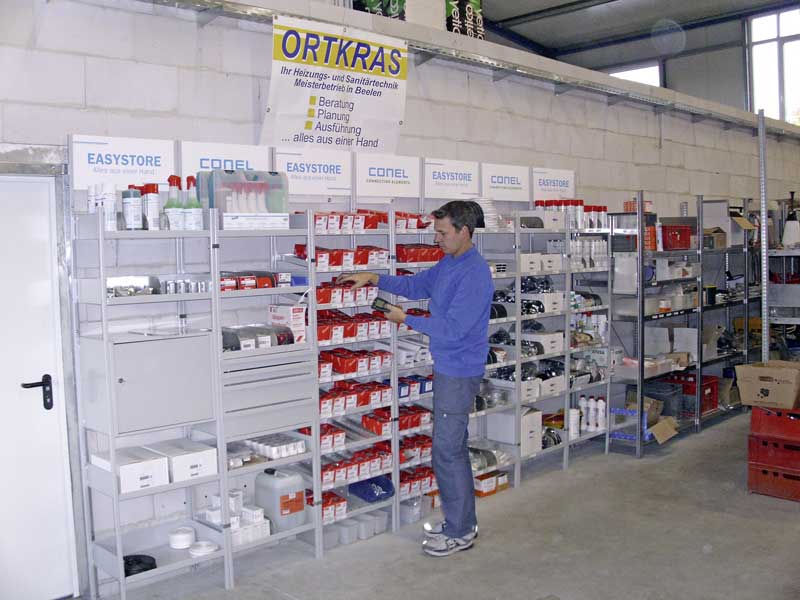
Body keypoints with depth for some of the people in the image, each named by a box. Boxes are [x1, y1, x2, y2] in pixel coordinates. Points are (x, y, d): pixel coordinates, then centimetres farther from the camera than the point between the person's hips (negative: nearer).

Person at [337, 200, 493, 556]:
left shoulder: (474, 274, -21)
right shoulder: (448, 264, 9)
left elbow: (452, 328, -24)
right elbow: (415, 285, 21)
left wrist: (405, 319, -13)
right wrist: (373, 279, 9)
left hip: (459, 373, -10)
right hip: (447, 367, 10)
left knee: (447, 451, -2)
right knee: (453, 448, 17)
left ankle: (459, 533, 11)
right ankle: (462, 522, 29)